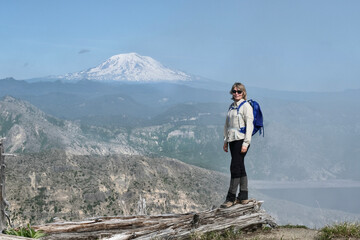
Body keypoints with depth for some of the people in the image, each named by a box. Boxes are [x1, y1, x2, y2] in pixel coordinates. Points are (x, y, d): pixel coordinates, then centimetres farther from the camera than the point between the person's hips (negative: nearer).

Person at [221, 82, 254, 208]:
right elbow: (227, 125, 22)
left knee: (235, 167, -10)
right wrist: (225, 141, 17)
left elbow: (249, 125, -12)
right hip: (232, 140, 8)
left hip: (241, 140, -8)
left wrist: (246, 143, -17)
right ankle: (243, 197, 13)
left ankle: (231, 197, -7)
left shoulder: (246, 106, -7)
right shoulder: (232, 106, 16)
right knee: (240, 168, 9)